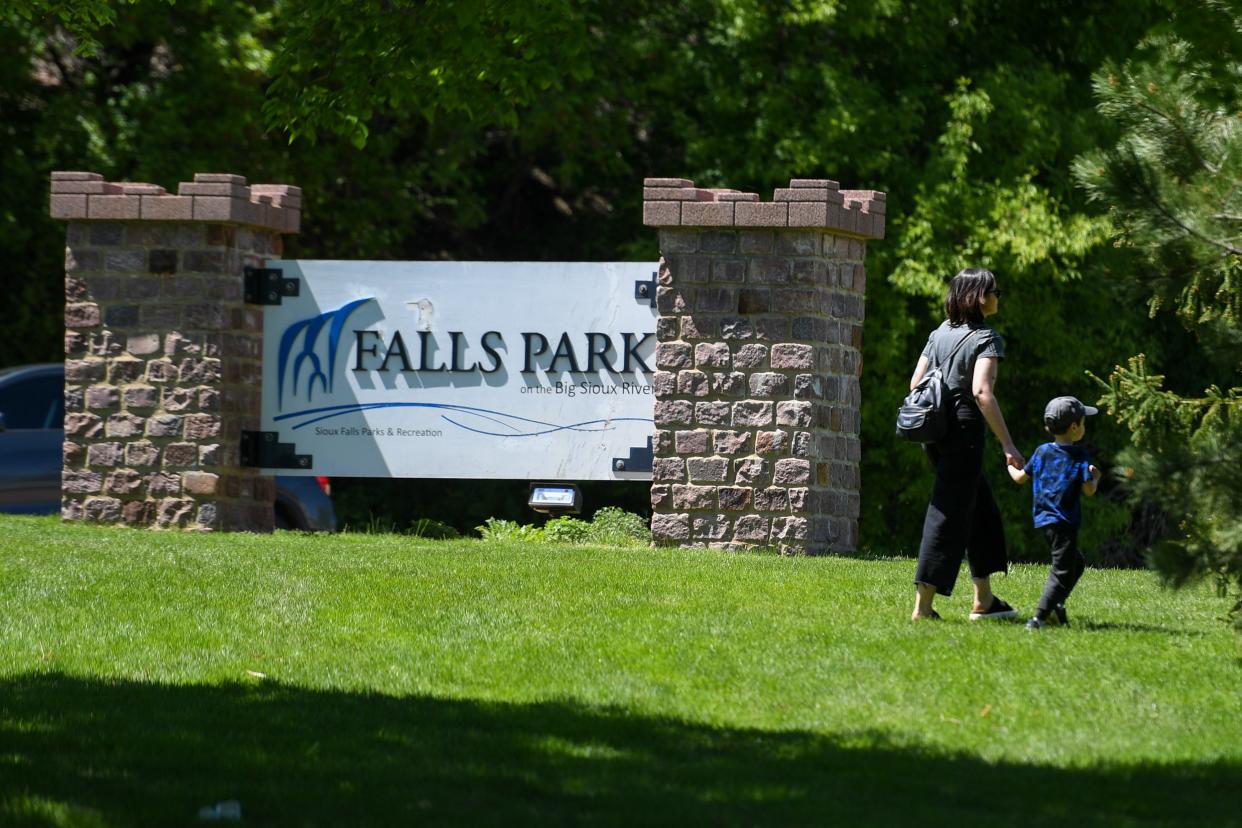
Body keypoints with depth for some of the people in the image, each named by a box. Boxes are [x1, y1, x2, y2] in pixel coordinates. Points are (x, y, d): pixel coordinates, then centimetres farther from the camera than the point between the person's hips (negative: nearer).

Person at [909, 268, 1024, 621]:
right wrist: (1008, 446, -21)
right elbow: (981, 392, -21)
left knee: (981, 508, 19)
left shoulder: (940, 333, 12)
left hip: (934, 432, 8)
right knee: (949, 515, -3)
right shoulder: (987, 338, -10)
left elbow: (915, 383, 11)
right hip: (963, 432, -8)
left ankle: (984, 600, 22)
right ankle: (923, 605, -6)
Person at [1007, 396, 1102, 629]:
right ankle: (1039, 617, -19)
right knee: (1062, 571, -8)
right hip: (1064, 522, -8)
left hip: (1044, 519, 8)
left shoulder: (1042, 452, 9)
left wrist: (1010, 465, 39)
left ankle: (1054, 604, 17)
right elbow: (1088, 490, -12)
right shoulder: (1079, 455, -9)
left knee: (1077, 562, 24)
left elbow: (1020, 477, 17)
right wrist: (1095, 478, 10)